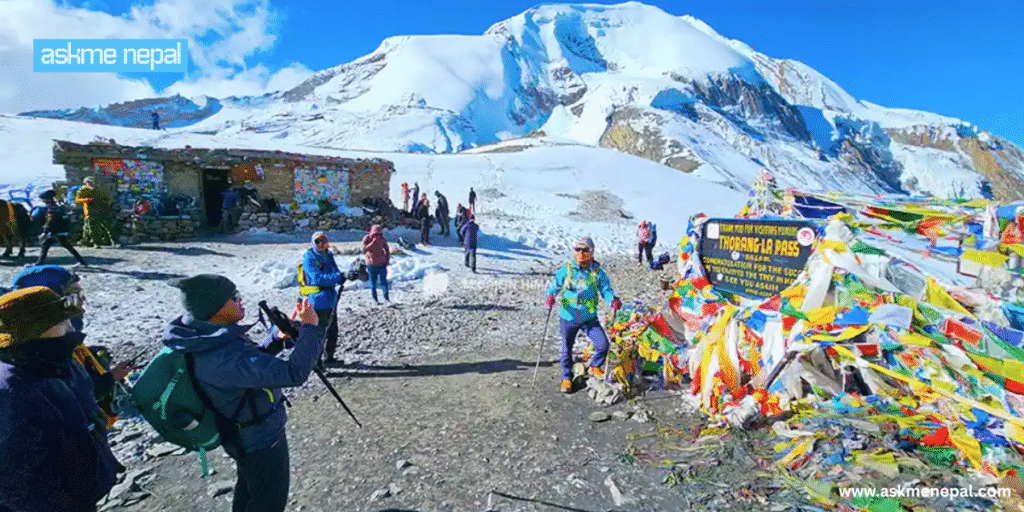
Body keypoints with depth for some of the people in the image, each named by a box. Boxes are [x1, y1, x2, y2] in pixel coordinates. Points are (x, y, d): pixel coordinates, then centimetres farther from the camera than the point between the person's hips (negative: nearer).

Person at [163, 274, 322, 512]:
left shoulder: (206, 338, -8)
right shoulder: (225, 357, -38)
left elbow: (254, 360, 7)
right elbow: (293, 373, -42)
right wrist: (310, 327, -33)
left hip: (244, 436, 9)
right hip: (260, 440, -8)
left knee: (249, 489, 31)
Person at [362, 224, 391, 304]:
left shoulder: (382, 239, -2)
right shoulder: (366, 239, -10)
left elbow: (387, 250, 13)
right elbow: (364, 250, -26)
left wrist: (387, 260, 4)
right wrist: (373, 242, -31)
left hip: (382, 264, 1)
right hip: (372, 265, -1)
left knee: (383, 281, -4)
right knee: (373, 283, 5)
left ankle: (386, 297, 13)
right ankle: (375, 299, 21)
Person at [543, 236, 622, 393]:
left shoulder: (597, 271, -6)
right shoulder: (567, 269, -6)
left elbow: (606, 289, -4)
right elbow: (555, 284, -3)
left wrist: (613, 300, -26)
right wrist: (550, 296, -24)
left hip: (589, 318, 0)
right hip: (568, 317, 0)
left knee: (603, 345, -6)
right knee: (567, 349, 12)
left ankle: (595, 367, 26)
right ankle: (566, 377, 35)